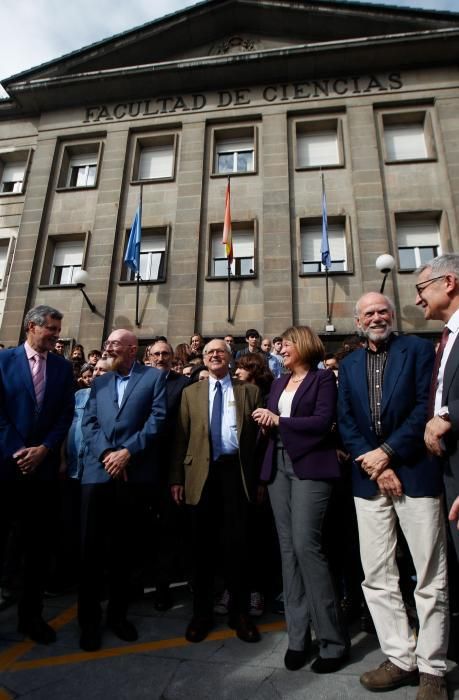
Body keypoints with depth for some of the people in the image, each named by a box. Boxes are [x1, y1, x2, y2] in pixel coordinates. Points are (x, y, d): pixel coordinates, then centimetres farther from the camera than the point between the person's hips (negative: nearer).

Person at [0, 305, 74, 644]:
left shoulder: (63, 366, 6)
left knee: (38, 545, 12)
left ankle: (31, 614, 28)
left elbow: (66, 415, 2)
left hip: (44, 465, 2)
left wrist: (43, 449, -9)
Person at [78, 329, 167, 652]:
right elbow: (89, 423, 7)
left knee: (124, 548, 12)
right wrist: (106, 454, -9)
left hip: (134, 473, -2)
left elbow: (158, 418, -7)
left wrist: (128, 452, -14)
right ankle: (89, 619, 25)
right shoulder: (99, 382, 16)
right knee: (92, 547, 6)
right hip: (98, 472, 3)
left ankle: (118, 612, 31)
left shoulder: (155, 376, 3)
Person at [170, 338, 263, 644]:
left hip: (236, 471, -1)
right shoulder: (191, 392, 10)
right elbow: (181, 437, 5)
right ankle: (202, 612, 29)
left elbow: (259, 434, 3)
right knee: (203, 545, 11)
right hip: (202, 473, 1)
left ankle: (240, 612, 26)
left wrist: (261, 476, -3)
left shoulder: (249, 391, 7)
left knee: (237, 543, 6)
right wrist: (177, 477, -1)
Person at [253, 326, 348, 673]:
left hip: (310, 468, -6)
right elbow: (270, 423, 16)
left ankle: (333, 639, 7)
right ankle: (298, 636, 17)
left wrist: (279, 421, -10)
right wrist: (265, 422, -7)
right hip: (279, 467, 6)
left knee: (306, 545, -11)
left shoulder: (323, 378, -1)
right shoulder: (279, 383, 19)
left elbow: (323, 421, -13)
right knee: (288, 548, 7)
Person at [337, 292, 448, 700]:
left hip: (415, 472, -3)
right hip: (369, 478, 4)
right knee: (377, 578, 10)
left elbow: (426, 406, -8)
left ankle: (431, 667, 25)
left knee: (431, 578, 7)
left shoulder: (418, 348, 2)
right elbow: (345, 421, 6)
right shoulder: (349, 364, 13)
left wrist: (387, 451, -12)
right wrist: (374, 465, -6)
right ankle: (401, 658, 27)